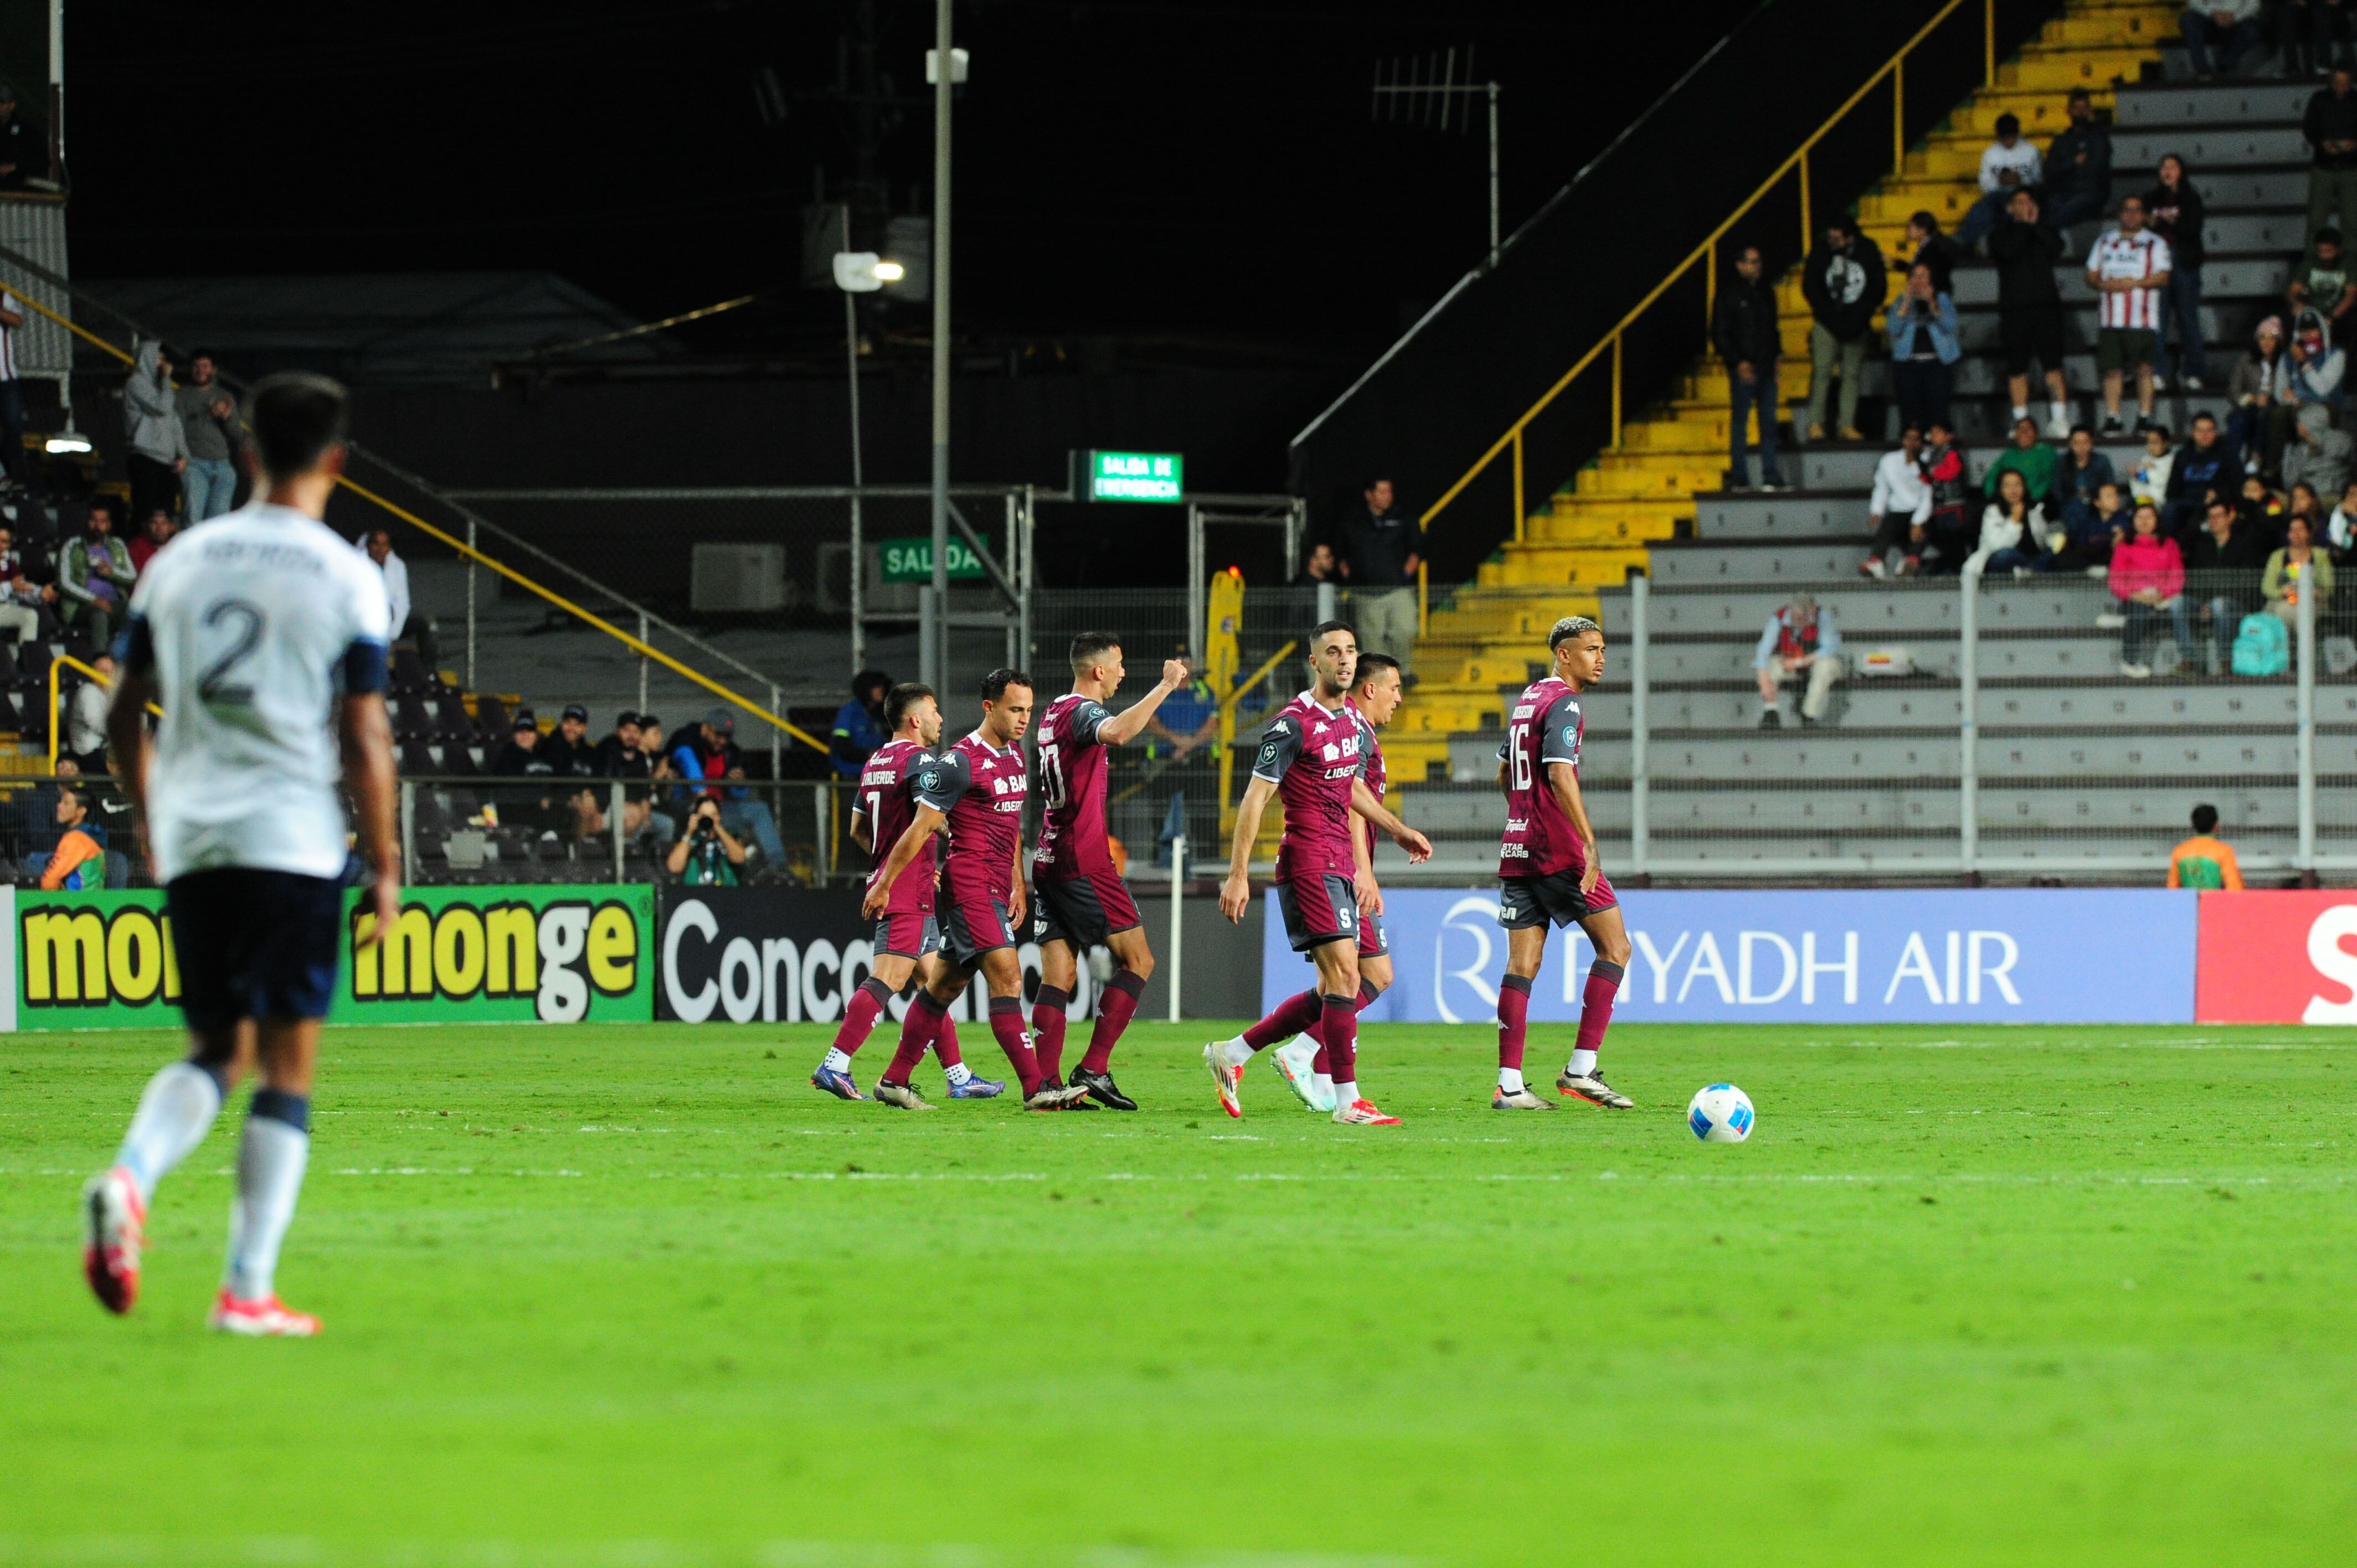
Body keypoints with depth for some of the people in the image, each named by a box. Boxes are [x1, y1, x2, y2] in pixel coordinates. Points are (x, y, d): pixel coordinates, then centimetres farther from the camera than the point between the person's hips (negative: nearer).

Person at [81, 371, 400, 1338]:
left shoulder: (179, 561, 9)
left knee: (216, 1049, 14)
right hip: (294, 840, -4)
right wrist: (385, 866, 3)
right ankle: (248, 1290, -3)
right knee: (287, 1066, 2)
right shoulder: (345, 577, -3)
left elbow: (124, 719, 13)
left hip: (189, 838, 4)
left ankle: (129, 1179, -16)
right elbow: (365, 739, -5)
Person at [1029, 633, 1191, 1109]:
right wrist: (1166, 685, -27)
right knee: (1138, 960, -1)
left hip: (1048, 862, 9)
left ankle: (1045, 1083, -5)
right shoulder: (1082, 712, -11)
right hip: (1083, 862, -9)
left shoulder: (1054, 713, 16)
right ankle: (1094, 1069, -9)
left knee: (1058, 975, 4)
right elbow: (1118, 732, -35)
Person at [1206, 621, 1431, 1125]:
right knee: (1344, 976, -15)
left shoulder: (1350, 717, 12)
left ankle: (1231, 1054, 21)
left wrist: (1398, 830, 36)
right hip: (1308, 862, -9)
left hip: (1340, 866, 9)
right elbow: (1255, 799, -13)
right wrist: (1238, 874, -16)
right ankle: (1348, 1101, -13)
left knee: (1331, 992, 9)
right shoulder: (1294, 724, -13)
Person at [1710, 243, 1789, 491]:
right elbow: (1720, 334, -7)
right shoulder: (1729, 292, -6)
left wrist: (1775, 354, 11)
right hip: (1744, 368, -6)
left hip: (1766, 366, 6)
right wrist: (1738, 362, -13)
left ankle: (1770, 476, 8)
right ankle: (1739, 477, 4)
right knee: (1740, 421, -1)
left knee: (1769, 421, 5)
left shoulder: (1765, 290, 12)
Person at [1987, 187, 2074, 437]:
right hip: (2014, 308, 0)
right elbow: (2008, 250, -12)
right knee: (2017, 367, 2)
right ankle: (2021, 420, 7)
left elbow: (2058, 248, -6)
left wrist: (2036, 223, -6)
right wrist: (2023, 224, -5)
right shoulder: (2000, 234, 9)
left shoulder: (2045, 230, 14)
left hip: (2046, 304, 0)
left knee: (2052, 363, -8)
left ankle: (2060, 417, -9)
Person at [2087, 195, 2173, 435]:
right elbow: (2091, 276, 17)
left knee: (2144, 369, -5)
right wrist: (2104, 284, -6)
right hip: (2110, 320, 3)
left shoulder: (2155, 243, 7)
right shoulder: (2105, 242, 18)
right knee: (2112, 369, 0)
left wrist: (2134, 283, -15)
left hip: (2141, 320, -3)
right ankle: (2112, 418, 3)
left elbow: (2163, 278, -3)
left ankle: (2144, 417, 0)